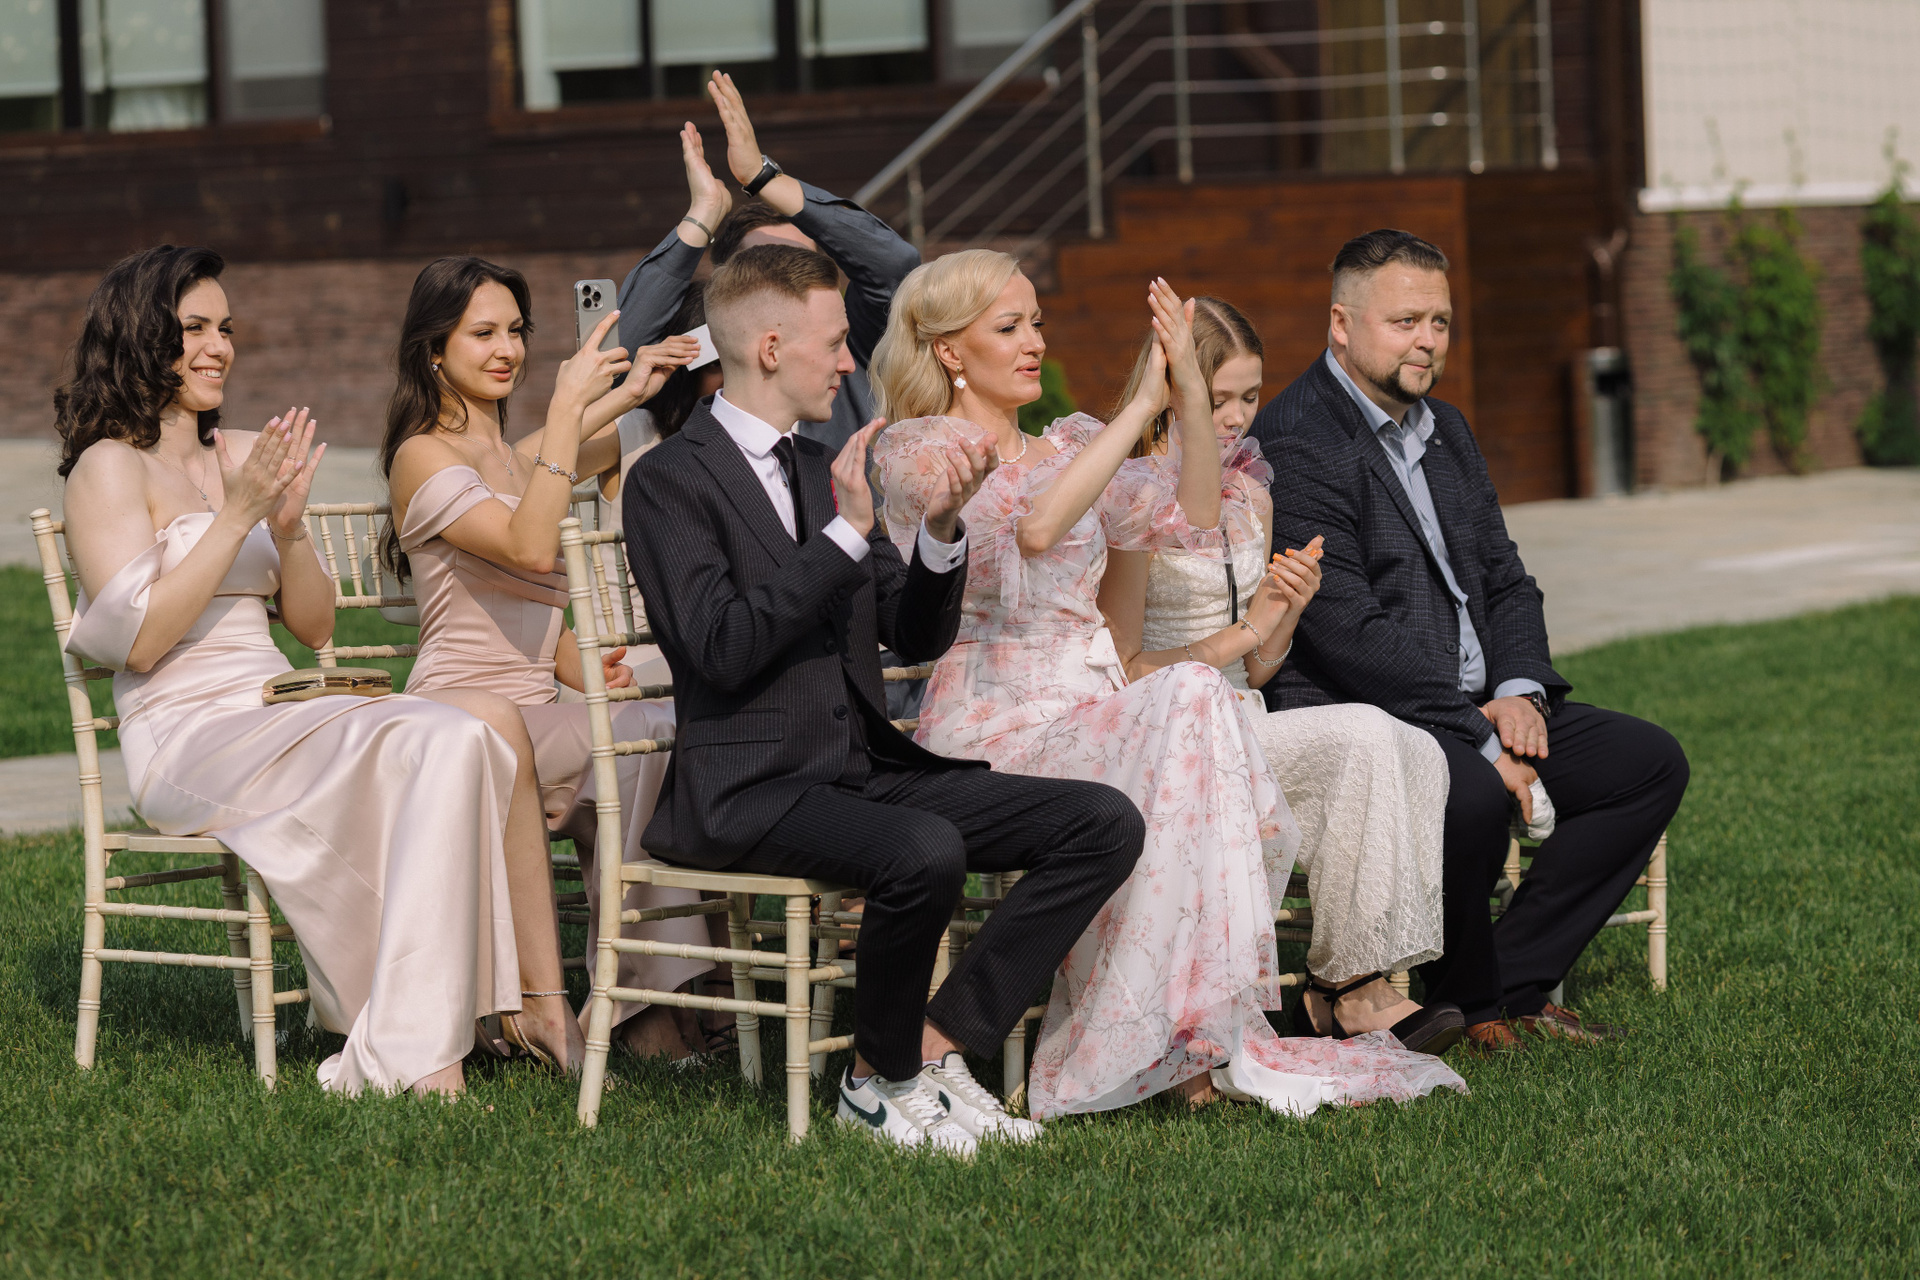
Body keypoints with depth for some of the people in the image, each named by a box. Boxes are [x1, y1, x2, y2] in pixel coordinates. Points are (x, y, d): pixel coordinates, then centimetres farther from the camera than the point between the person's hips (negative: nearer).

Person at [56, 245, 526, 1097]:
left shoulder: (243, 456, 20)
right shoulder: (111, 467, 0)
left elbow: (313, 626, 17)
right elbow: (138, 641, -12)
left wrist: (288, 523, -1)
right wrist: (238, 515, -14)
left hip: (279, 721, 7)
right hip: (184, 739, -7)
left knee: (457, 740, -25)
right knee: (436, 746, -29)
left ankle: (412, 1050, -29)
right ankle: (411, 1051, -31)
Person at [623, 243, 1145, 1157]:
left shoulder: (822, 471, 19)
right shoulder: (672, 480, -5)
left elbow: (918, 638, 18)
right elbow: (723, 650, -19)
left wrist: (939, 530, -1)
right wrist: (847, 531, -21)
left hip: (867, 767, 8)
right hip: (749, 791, -8)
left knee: (1105, 823, -9)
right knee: (925, 851, -37)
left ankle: (934, 1045, -8)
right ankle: (882, 1080, -10)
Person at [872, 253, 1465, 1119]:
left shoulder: (1065, 449, 21)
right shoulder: (914, 452, -1)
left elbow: (1193, 522, 14)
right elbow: (1032, 526, -20)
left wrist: (1191, 393, 2)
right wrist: (1141, 404, -18)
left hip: (1094, 712, 6)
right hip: (991, 728, -6)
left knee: (1253, 821, -24)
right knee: (1189, 698, -33)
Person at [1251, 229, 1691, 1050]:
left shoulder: (1445, 430, 17)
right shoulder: (1294, 444, -14)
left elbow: (1505, 581, 19)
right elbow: (1349, 632, -21)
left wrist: (1520, 690, -3)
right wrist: (1479, 739, -21)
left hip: (1473, 709, 10)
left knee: (1650, 762, 0)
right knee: (1471, 795, -37)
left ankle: (1513, 981, 0)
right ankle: (1469, 999, -11)